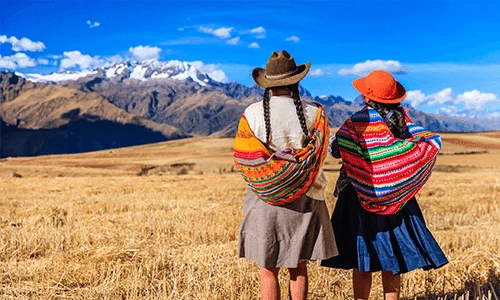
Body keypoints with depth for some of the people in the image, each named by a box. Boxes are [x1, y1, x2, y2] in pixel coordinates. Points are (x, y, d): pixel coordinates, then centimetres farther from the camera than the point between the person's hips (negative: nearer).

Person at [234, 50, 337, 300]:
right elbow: (318, 154, -7)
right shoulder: (314, 113, -6)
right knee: (298, 268, 14)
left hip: (265, 200, -1)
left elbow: (243, 158, -7)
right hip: (304, 199, 1)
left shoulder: (252, 114, -7)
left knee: (268, 270, 9)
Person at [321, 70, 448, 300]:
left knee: (361, 259, 5)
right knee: (391, 255, 14)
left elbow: (335, 149, -8)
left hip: (362, 196, -4)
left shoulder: (358, 121, -13)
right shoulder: (402, 116, 0)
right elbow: (432, 142, 1)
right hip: (398, 195, 5)